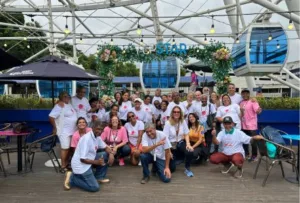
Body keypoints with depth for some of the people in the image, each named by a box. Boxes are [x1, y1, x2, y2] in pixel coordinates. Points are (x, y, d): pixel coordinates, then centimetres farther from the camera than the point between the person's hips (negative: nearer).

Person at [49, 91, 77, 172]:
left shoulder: (69, 104, 11)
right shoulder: (60, 105, -14)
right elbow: (51, 117, -21)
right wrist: (55, 128, -15)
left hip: (71, 131, 9)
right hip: (64, 131, -8)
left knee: (69, 148, 14)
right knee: (65, 148, -6)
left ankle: (66, 164, 27)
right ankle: (63, 167, 3)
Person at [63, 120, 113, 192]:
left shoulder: (97, 137, 1)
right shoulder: (86, 139, -26)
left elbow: (105, 147, 11)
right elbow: (82, 159, -25)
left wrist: (111, 154, -9)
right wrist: (96, 162, -27)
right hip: (80, 165, -9)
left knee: (106, 155, 5)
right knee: (95, 187, -9)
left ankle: (99, 177, 15)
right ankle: (72, 178, 4)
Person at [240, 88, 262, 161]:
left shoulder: (253, 102, -10)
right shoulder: (241, 103, 10)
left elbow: (258, 111, -25)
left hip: (251, 125, -7)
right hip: (243, 125, 7)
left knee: (253, 141, 1)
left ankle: (254, 155, 13)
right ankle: (246, 153, 32)